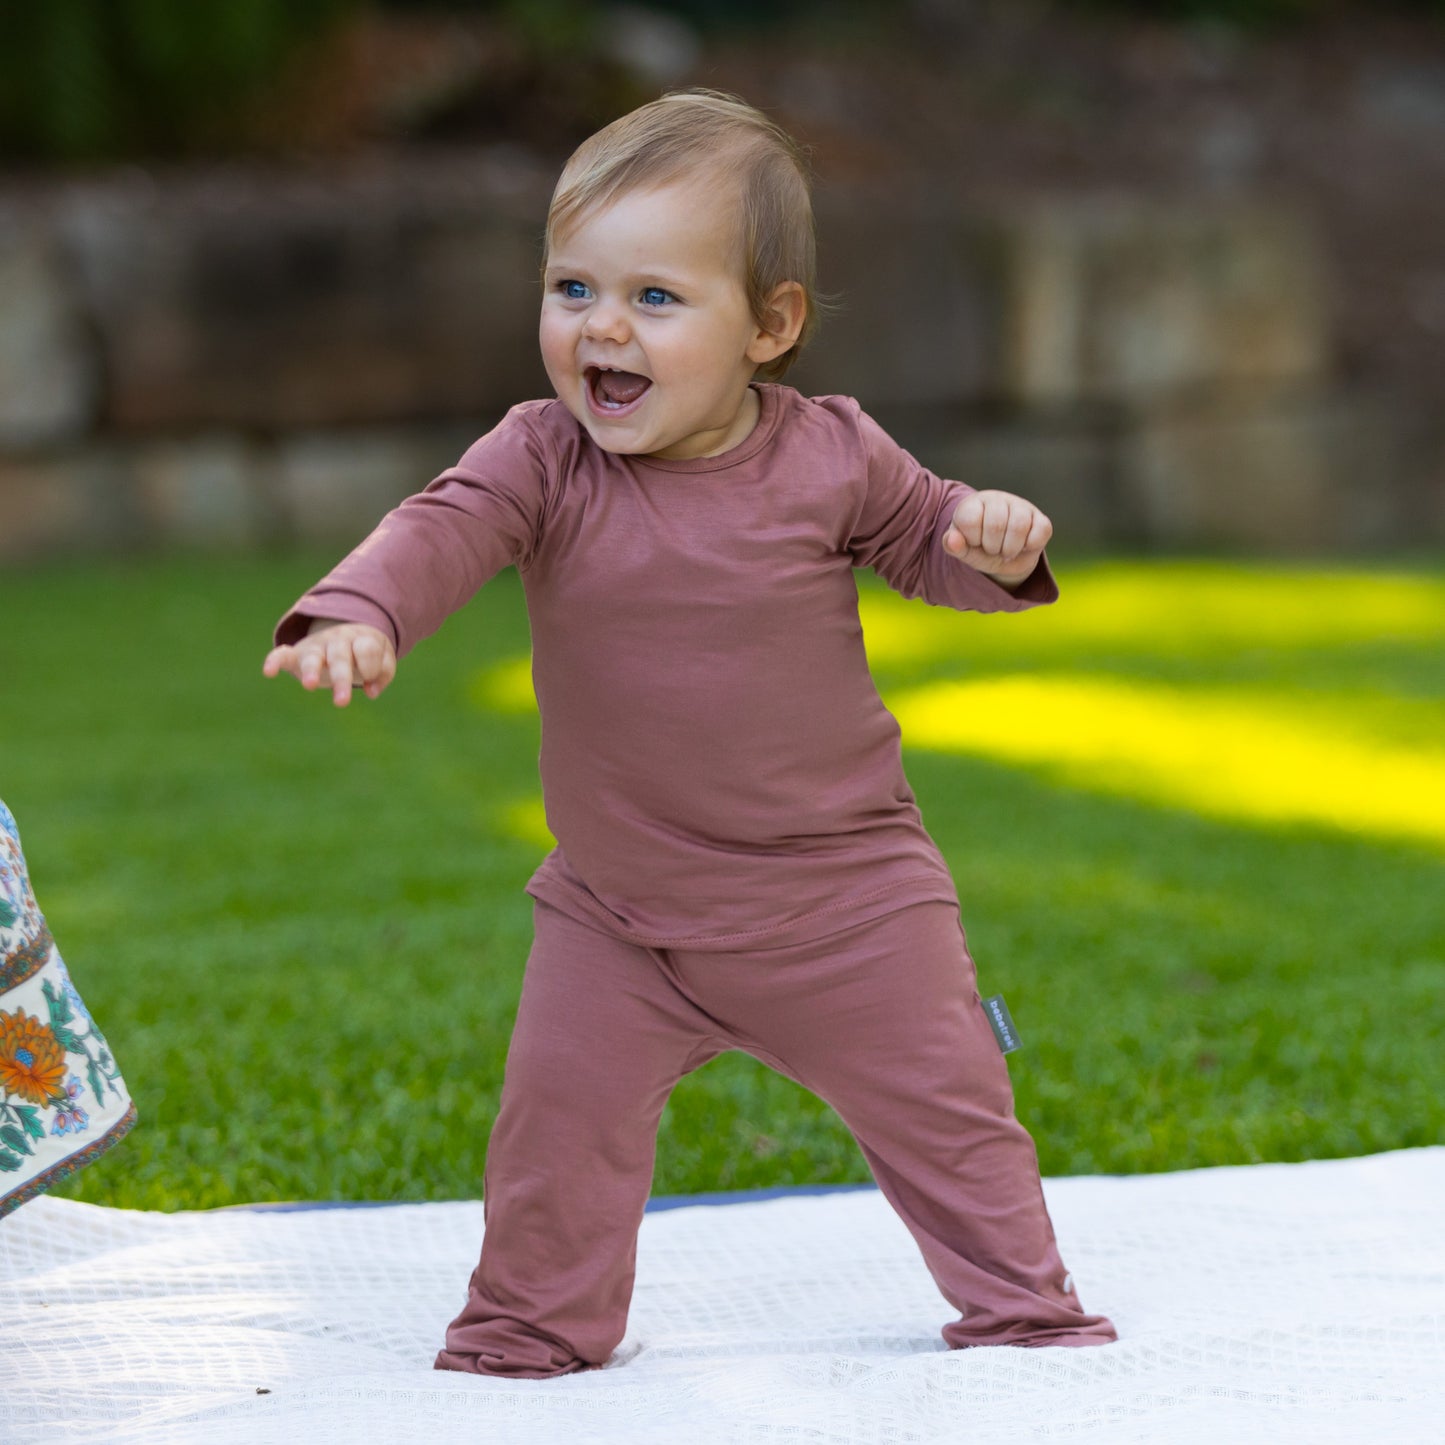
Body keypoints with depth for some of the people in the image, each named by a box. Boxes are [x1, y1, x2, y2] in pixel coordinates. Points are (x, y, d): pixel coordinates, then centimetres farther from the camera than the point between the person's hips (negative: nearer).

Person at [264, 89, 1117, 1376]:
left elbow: (923, 536, 6)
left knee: (942, 1106, 7)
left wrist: (994, 544, -18)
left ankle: (1024, 1310, 27)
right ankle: (528, 1332, 24)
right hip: (614, 908, 1)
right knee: (558, 1122, 3)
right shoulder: (542, 461, -12)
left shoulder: (831, 457, -10)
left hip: (840, 896, -1)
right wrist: (355, 614, -50)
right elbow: (442, 531, -29)